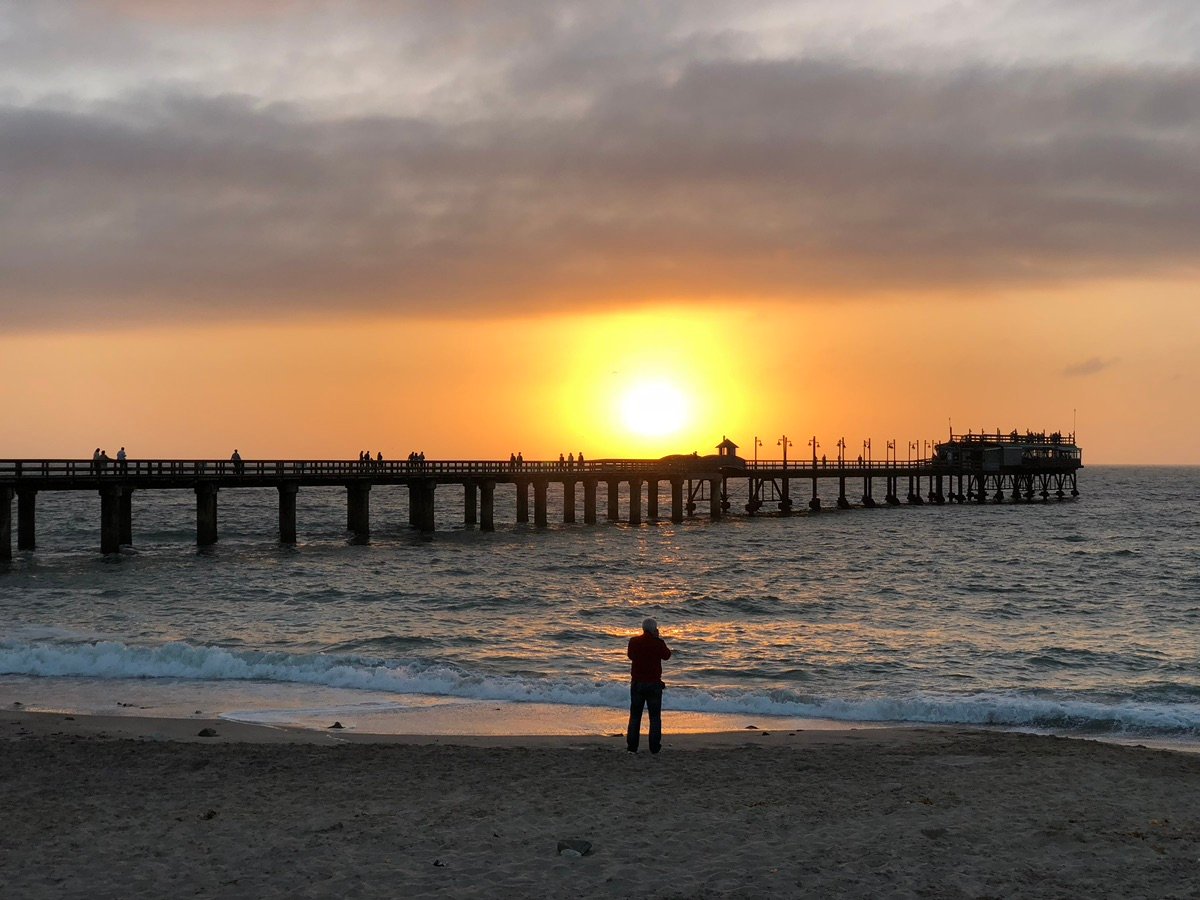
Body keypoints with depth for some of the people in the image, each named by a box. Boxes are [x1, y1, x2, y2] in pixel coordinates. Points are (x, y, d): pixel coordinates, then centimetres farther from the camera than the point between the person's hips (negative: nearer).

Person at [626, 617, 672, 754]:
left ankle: (632, 746, 6)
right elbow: (667, 655, 7)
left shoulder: (634, 641, -2)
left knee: (635, 715, 9)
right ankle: (654, 747, 4)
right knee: (655, 716, 7)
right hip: (654, 683, -2)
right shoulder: (658, 643, -11)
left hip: (637, 682, 2)